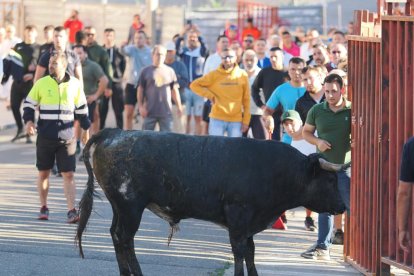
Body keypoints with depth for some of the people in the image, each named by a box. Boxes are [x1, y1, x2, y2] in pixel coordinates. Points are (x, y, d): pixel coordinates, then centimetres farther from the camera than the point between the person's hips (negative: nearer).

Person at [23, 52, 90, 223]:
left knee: (68, 174, -5)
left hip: (66, 137, 0)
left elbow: (82, 108, 12)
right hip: (45, 137, 0)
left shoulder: (75, 84, 1)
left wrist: (85, 129, 18)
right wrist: (28, 121, -12)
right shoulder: (41, 84, -1)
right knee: (43, 172, 10)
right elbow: (29, 104, 5)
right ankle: (43, 208, 23)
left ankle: (72, 211, -9)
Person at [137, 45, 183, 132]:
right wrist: (140, 106, -3)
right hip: (150, 112, -1)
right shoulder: (146, 71, 4)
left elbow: (174, 90, 11)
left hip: (166, 112, 1)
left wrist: (179, 106, 6)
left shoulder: (170, 71, 10)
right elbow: (140, 90, 4)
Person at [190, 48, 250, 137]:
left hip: (236, 120, 1)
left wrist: (246, 121, 2)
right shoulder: (214, 75, 0)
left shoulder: (242, 75, 3)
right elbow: (194, 85, 4)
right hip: (218, 119, -1)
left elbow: (246, 100, 6)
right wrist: (210, 95, -5)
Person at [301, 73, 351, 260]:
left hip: (346, 166, -4)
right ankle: (322, 247, 17)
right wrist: (317, 141, -5)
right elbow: (306, 131, 14)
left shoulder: (353, 110, -6)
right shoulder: (317, 110, 4)